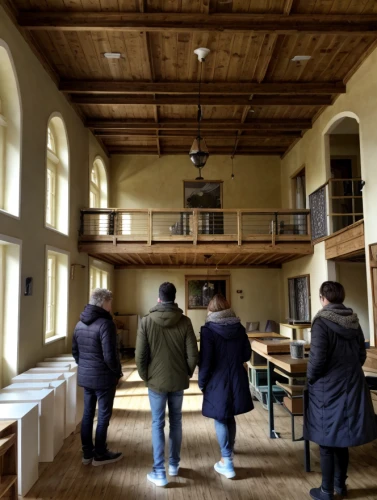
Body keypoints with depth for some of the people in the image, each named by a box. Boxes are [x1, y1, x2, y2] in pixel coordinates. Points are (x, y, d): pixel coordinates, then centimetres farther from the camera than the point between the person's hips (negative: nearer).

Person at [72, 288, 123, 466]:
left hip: (85, 376, 8)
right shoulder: (105, 324, -20)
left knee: (88, 414, 15)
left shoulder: (80, 323, 6)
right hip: (103, 377, -8)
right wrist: (118, 372, -7)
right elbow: (109, 355, -21)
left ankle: (87, 453, 25)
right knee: (103, 416, 6)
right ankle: (100, 454, 16)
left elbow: (75, 351, 14)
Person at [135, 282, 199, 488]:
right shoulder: (184, 321, -9)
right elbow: (193, 354, -8)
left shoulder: (146, 321, -11)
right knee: (176, 422, 17)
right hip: (178, 381, 2)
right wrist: (187, 374, 9)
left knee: (158, 424, 8)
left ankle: (159, 472, 10)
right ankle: (174, 464, 29)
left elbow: (140, 354, -10)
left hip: (156, 381, -1)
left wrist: (145, 376, 6)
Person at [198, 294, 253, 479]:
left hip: (218, 382, -5)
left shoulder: (208, 330, -15)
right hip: (237, 380, 5)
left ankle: (227, 462, 10)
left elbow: (205, 361, -14)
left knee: (220, 419, 8)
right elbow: (247, 355, 7)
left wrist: (202, 383, -1)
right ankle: (229, 449, 42)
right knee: (230, 416, 23)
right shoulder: (239, 328, 0)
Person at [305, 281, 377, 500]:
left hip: (328, 388, -6)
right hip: (352, 387, 6)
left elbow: (318, 358, -19)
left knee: (327, 442, 7)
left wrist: (310, 379, -3)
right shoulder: (354, 322, 3)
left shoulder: (322, 321, -17)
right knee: (342, 440, 19)